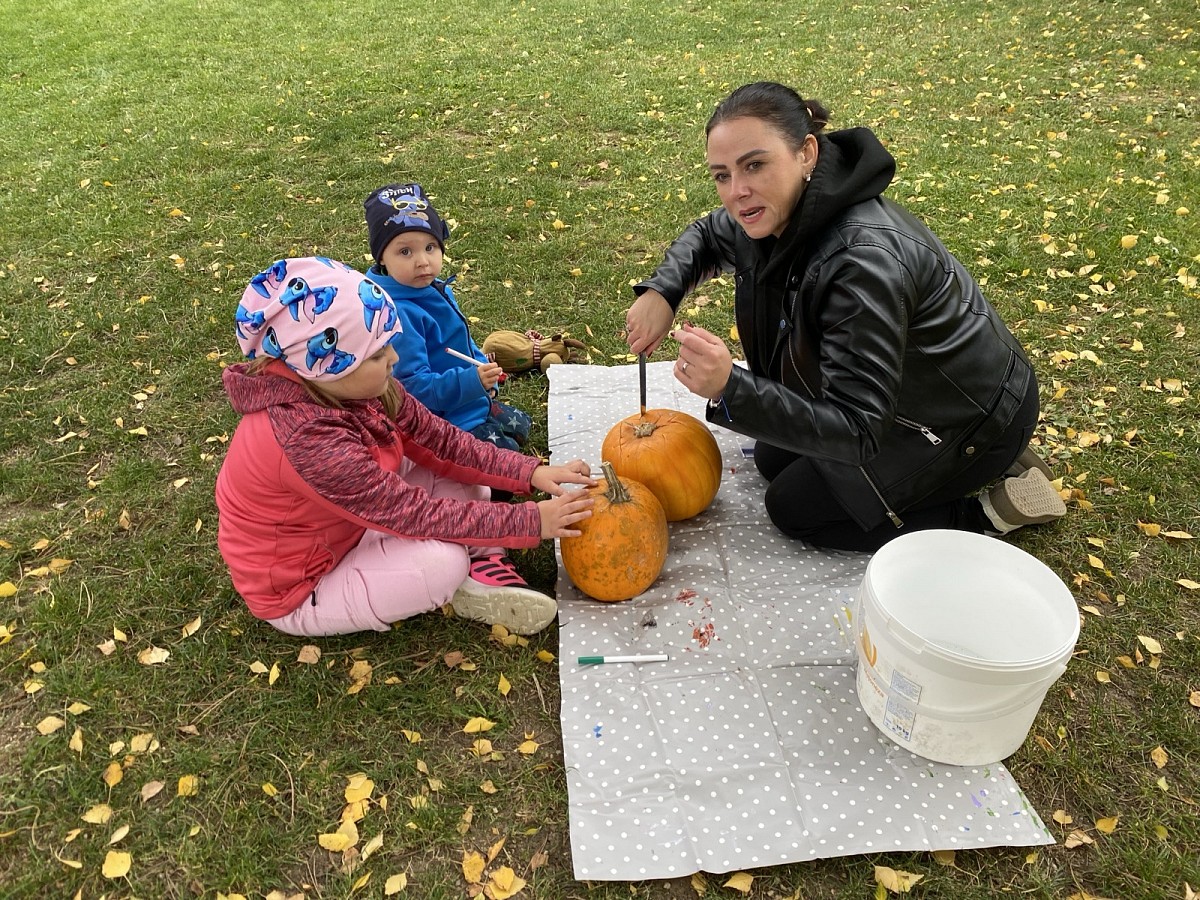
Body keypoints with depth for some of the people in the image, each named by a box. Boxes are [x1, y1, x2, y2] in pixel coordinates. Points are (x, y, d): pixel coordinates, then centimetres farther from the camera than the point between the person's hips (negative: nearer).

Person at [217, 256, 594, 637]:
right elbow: (416, 515, -32)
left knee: (459, 470, -3)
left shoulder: (350, 386, -13)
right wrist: (531, 522, -27)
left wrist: (529, 472, -18)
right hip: (298, 592, -8)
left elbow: (440, 441, -8)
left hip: (342, 529, 8)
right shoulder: (307, 440, -37)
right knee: (442, 561, -30)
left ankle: (486, 573, -6)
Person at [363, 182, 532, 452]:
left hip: (473, 401, 10)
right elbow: (414, 386, -33)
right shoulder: (397, 314, -30)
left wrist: (484, 371, 6)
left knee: (520, 425, 23)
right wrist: (473, 380, -40)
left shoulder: (438, 290, 0)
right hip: (446, 423, -10)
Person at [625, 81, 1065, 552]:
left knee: (794, 507, -3)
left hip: (970, 419, -8)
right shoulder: (780, 212, -13)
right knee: (773, 458, 15)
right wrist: (661, 292, -10)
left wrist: (730, 388, -47)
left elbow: (857, 430, -36)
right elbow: (705, 236, 10)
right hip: (897, 390, 8)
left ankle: (988, 512, 4)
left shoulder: (866, 260, -38)